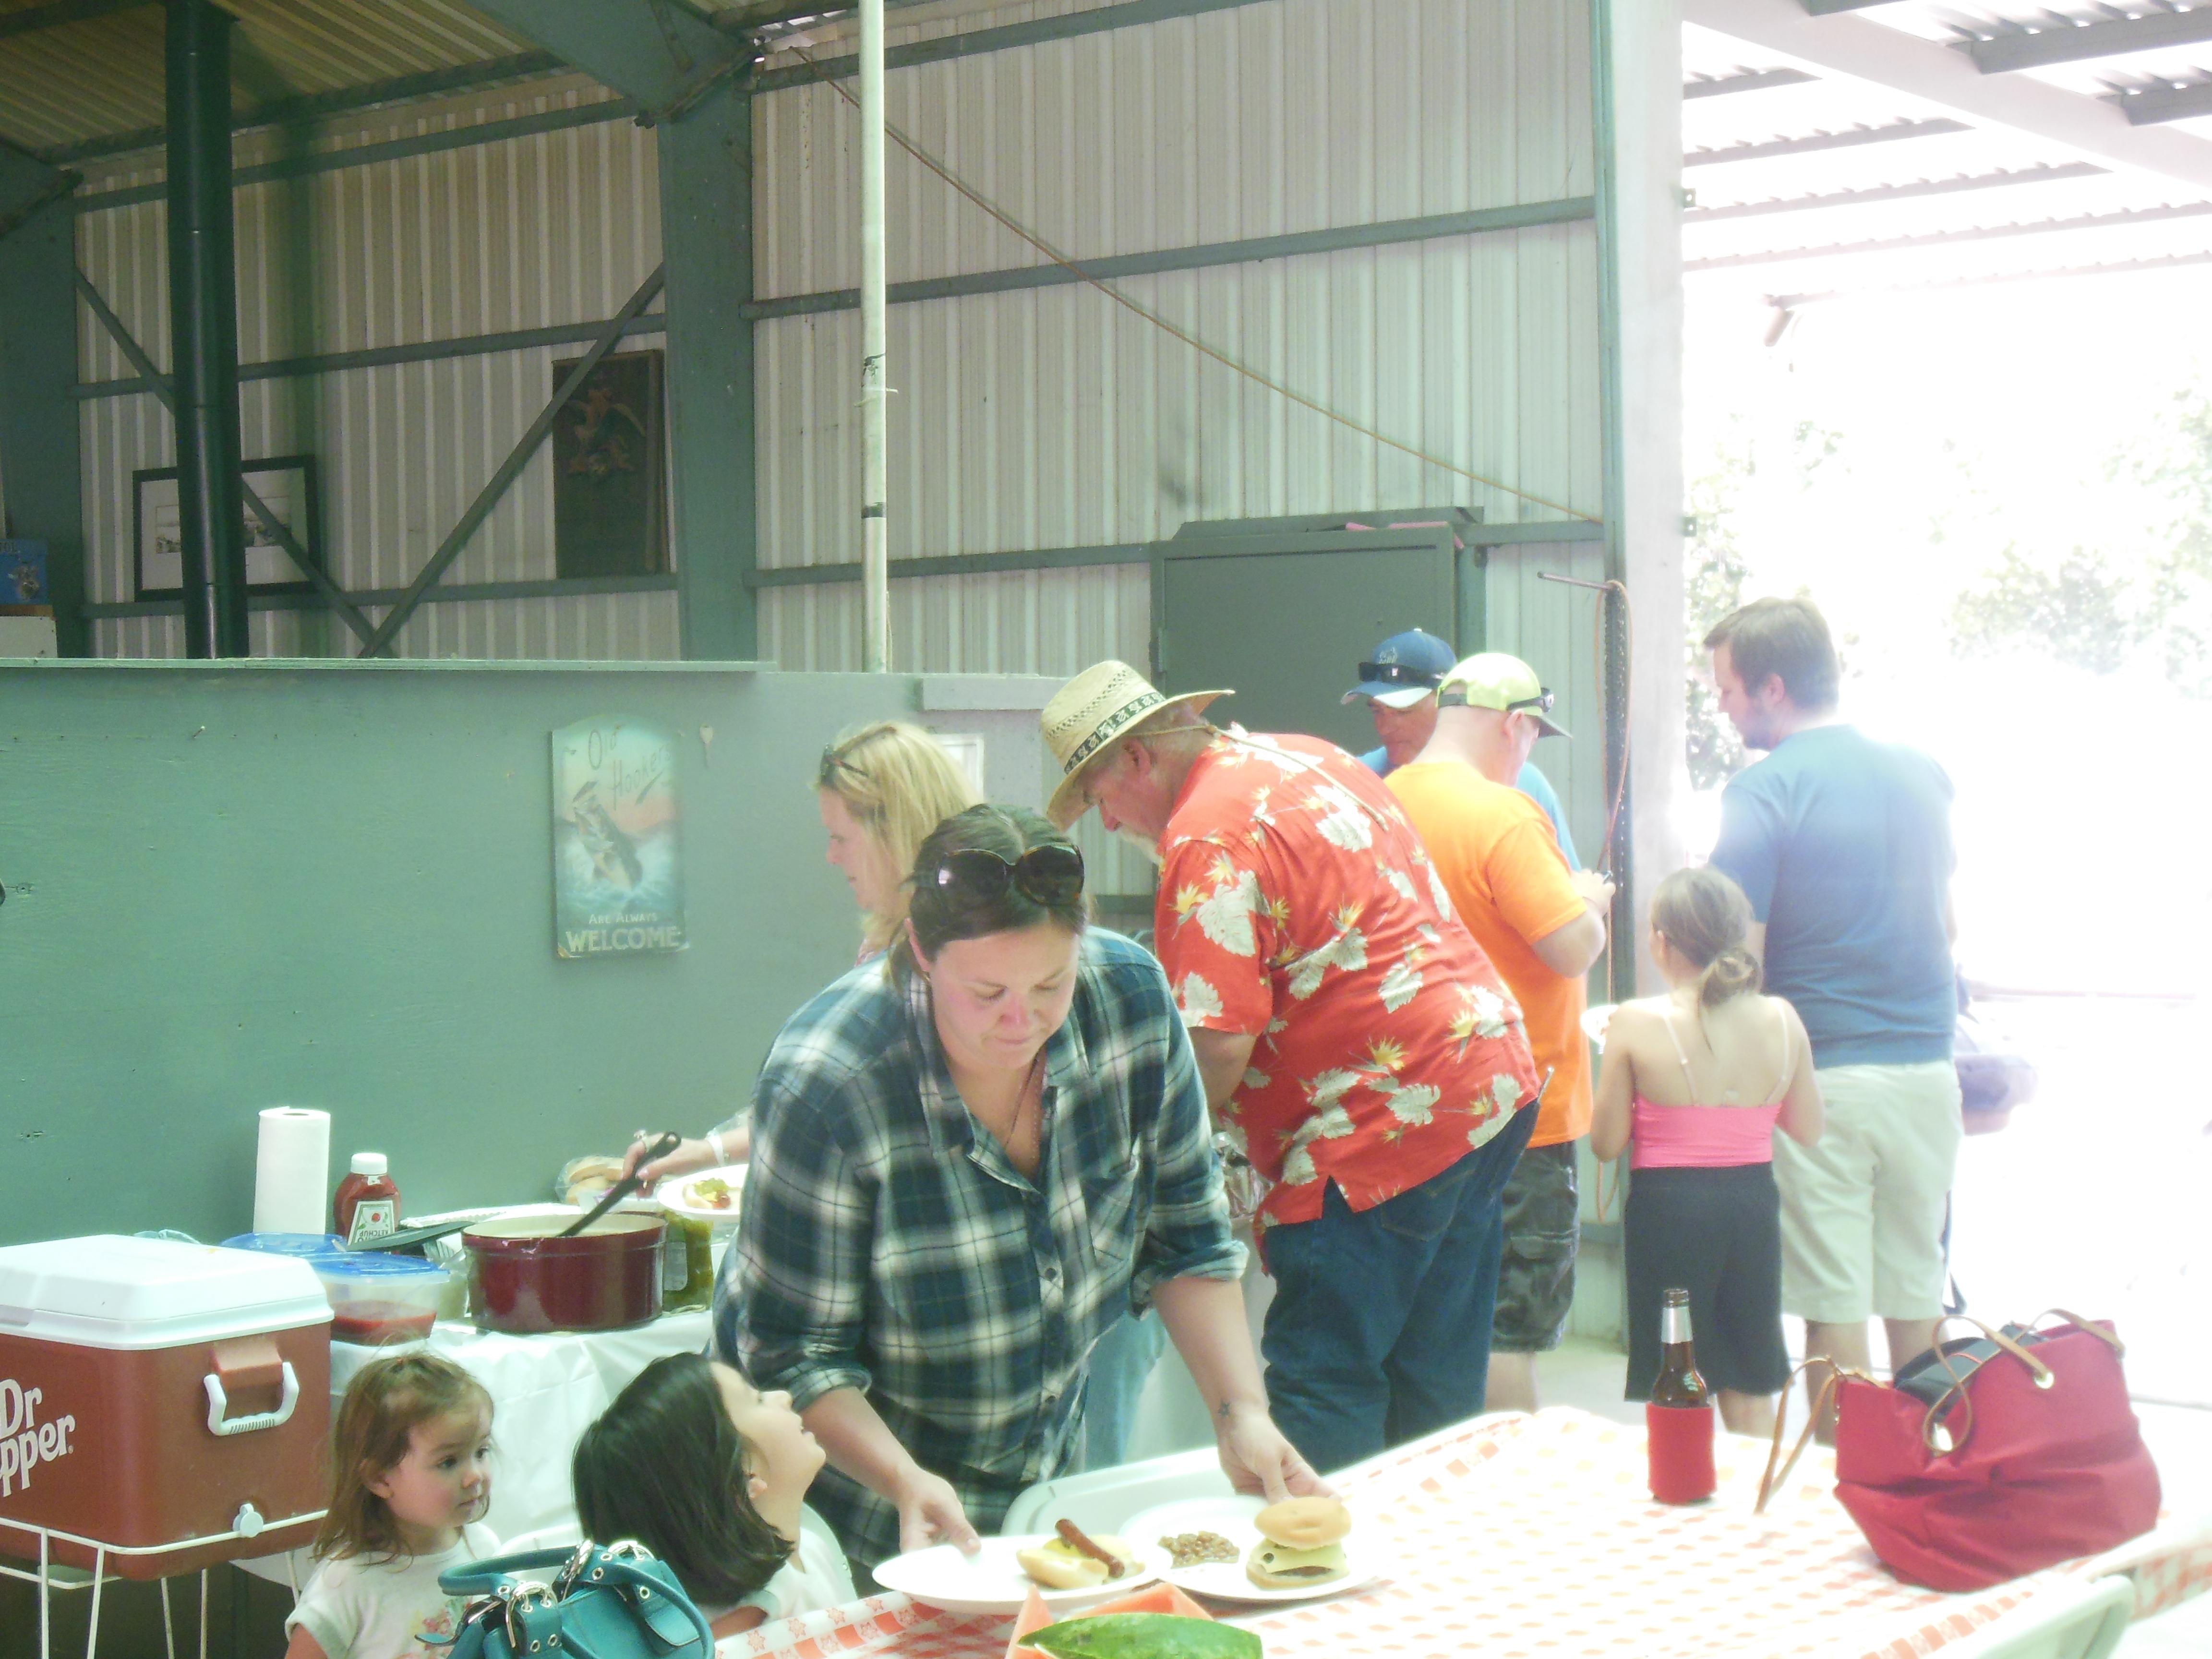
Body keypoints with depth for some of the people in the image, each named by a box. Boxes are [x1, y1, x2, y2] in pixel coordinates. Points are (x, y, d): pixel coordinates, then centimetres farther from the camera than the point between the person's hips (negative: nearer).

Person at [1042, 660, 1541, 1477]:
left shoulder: (1210, 839, -16)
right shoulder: (1306, 758, 14)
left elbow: (1218, 1048, -22)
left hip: (1386, 1130, -10)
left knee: (1320, 1384, -5)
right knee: (1434, 1386, 16)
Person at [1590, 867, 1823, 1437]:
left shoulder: (1636, 1024, -13)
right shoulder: (1782, 1019, -4)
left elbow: (1607, 1143, -7)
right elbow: (1809, 1129, 6)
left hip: (1667, 1205, -3)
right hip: (1753, 1203, 3)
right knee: (1752, 1402, 17)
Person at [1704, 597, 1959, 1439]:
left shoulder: (1765, 790, -11)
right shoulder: (1922, 774, 9)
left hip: (1824, 1077, -6)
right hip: (1928, 1069, 6)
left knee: (1833, 1298, 1)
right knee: (1916, 1290, 13)